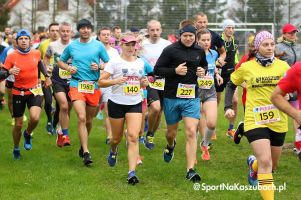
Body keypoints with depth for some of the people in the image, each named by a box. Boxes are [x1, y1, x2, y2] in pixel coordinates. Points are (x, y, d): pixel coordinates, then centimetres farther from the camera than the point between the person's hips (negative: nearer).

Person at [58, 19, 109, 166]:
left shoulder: (98, 46, 4)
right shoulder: (72, 46, 6)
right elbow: (60, 61, 19)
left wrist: (99, 67, -12)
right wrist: (68, 68, -1)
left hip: (94, 86, 1)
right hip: (77, 85, -1)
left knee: (89, 119, 12)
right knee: (81, 118, -16)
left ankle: (83, 146, 37)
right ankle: (86, 153, -17)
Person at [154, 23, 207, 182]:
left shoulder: (199, 51, 6)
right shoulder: (170, 50, -7)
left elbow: (204, 64, 26)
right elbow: (157, 70, -6)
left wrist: (203, 71, 4)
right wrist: (175, 71, -19)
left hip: (192, 97, 1)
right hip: (172, 97, -1)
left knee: (191, 132, -13)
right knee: (172, 131, 15)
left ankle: (190, 170, -12)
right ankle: (170, 146, 53)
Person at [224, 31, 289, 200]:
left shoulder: (283, 66, 0)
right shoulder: (246, 68, -2)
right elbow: (231, 85, 13)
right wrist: (228, 106, 4)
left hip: (278, 121, 3)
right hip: (255, 121, -3)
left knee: (273, 165, 18)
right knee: (266, 162, -20)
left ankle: (254, 164, 52)